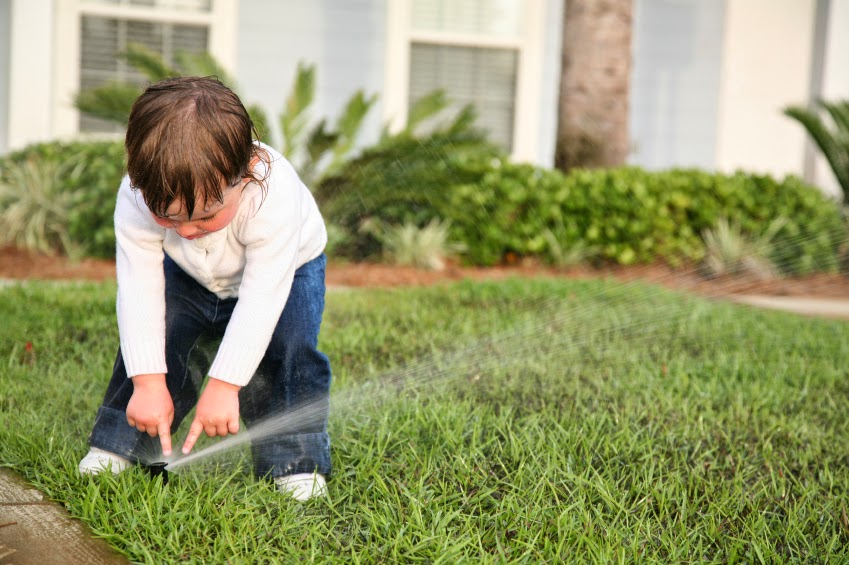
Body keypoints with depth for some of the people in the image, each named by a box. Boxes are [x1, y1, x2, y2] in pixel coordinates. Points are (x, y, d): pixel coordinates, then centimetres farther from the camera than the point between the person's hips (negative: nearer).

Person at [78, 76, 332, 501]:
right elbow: (139, 288, -28)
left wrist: (223, 385, -36)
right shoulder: (136, 199, -35)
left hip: (285, 270, -2)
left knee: (286, 351, -22)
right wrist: (147, 383, -30)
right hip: (189, 276, 3)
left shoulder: (274, 197, -44)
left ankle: (295, 462, -8)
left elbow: (262, 296, -38)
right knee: (149, 340, -13)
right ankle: (119, 444, 5)